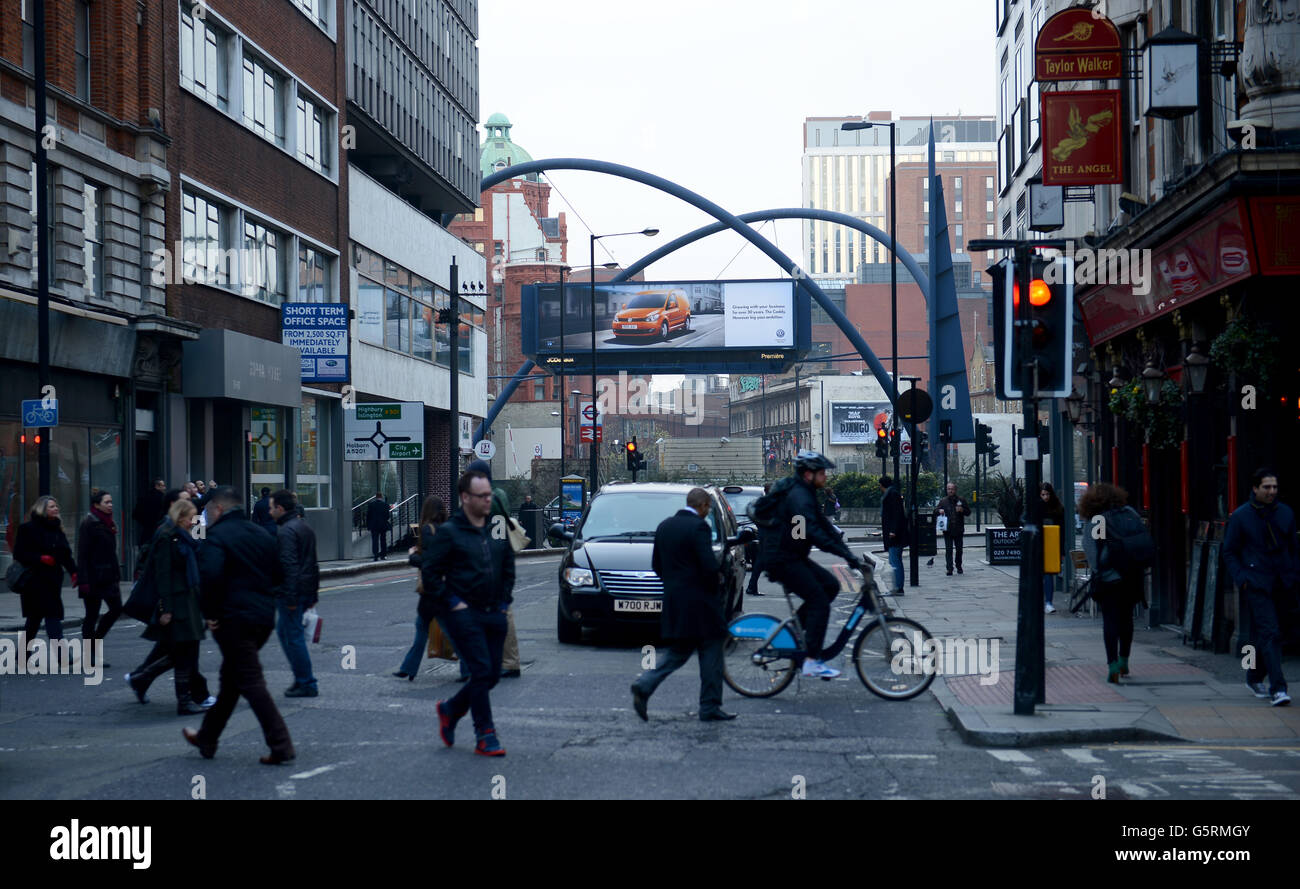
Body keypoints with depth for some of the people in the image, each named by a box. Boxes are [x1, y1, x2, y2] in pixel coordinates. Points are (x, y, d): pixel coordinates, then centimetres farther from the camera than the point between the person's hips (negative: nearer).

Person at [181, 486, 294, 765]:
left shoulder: (217, 537, -11)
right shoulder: (261, 535, 14)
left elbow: (210, 576, -25)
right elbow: (277, 574, 16)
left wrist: (210, 613, -14)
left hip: (234, 619, -8)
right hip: (264, 617, 8)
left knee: (251, 682, -7)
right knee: (230, 679, 19)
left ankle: (280, 746, -12)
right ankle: (207, 738, 31)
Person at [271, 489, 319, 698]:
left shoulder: (286, 531, -16)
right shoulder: (305, 527, 16)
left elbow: (289, 565, -23)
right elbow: (313, 563, 20)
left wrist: (290, 598, -23)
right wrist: (314, 593, 22)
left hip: (291, 592, -10)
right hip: (307, 591, 10)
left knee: (293, 636, -3)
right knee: (283, 631, 19)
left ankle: (306, 684, -1)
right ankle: (301, 678, 18)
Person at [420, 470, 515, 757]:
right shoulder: (449, 532, -6)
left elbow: (509, 568, 23)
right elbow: (429, 572, -6)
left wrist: (504, 601, 13)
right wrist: (451, 602, -10)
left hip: (495, 614, 6)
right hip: (464, 613, -6)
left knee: (492, 675, 7)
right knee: (482, 671, -11)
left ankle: (450, 710, 30)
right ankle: (485, 737, -3)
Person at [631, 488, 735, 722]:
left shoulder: (664, 526, 10)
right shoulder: (699, 527, -14)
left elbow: (656, 564, 15)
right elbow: (709, 565, -20)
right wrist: (715, 583, -2)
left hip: (673, 601, 7)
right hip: (699, 602, -7)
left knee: (679, 652, 14)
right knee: (711, 652, 5)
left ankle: (644, 685, -6)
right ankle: (710, 707, 8)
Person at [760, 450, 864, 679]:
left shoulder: (805, 494, 15)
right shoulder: (798, 497, -20)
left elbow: (823, 524, 15)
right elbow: (814, 533, -30)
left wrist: (846, 551, 5)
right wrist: (845, 555, -31)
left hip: (792, 556, 10)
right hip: (780, 559, -10)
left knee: (830, 585, 7)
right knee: (819, 601, -12)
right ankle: (812, 662, -12)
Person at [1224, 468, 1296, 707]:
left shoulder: (1286, 513, 8)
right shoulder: (1240, 516, -2)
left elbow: (1293, 549, 17)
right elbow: (1229, 552, 2)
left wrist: (1294, 576, 7)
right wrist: (1242, 579, -9)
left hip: (1281, 586, 4)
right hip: (1256, 585, -4)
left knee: (1262, 634, 12)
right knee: (1270, 633, -14)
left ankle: (1255, 678, 32)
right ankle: (1277, 688, -18)